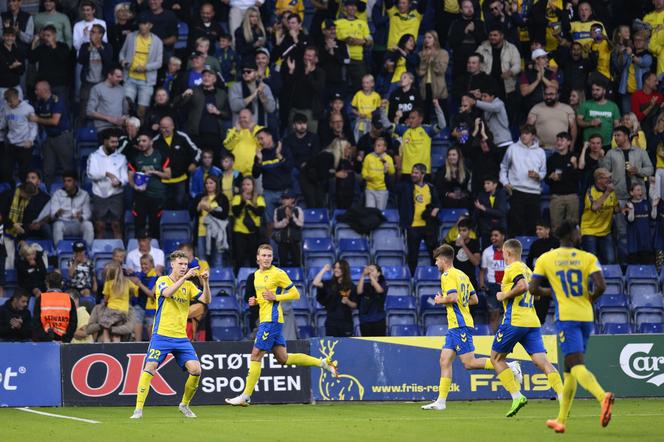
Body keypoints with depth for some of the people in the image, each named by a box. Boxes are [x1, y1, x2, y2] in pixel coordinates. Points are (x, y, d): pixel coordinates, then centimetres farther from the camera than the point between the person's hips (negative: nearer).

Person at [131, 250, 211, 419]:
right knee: (149, 368, -14)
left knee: (196, 369, -9)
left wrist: (205, 282, -14)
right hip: (161, 334, -4)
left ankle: (184, 405, 12)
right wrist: (184, 277, -29)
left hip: (181, 337, 4)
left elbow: (206, 300, 2)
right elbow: (167, 292, -22)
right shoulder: (162, 281, 0)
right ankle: (138, 409, -12)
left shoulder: (188, 285, 12)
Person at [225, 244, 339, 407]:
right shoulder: (257, 274, 16)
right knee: (283, 358, 10)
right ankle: (323, 363, 18)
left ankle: (246, 396, -4)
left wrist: (274, 297, -17)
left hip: (272, 320, -9)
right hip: (264, 319, 9)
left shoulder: (278, 273, -9)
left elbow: (295, 294, -8)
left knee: (256, 355, -8)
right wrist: (255, 301, 10)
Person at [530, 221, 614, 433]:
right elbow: (601, 286, -10)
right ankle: (561, 420, 19)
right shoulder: (588, 258, 3)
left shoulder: (545, 259, 3)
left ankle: (603, 396, -45)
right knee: (569, 369, 15)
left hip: (566, 317, -3)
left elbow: (533, 288, 1)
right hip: (586, 317, 3)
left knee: (577, 365, -16)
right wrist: (591, 298, 10)